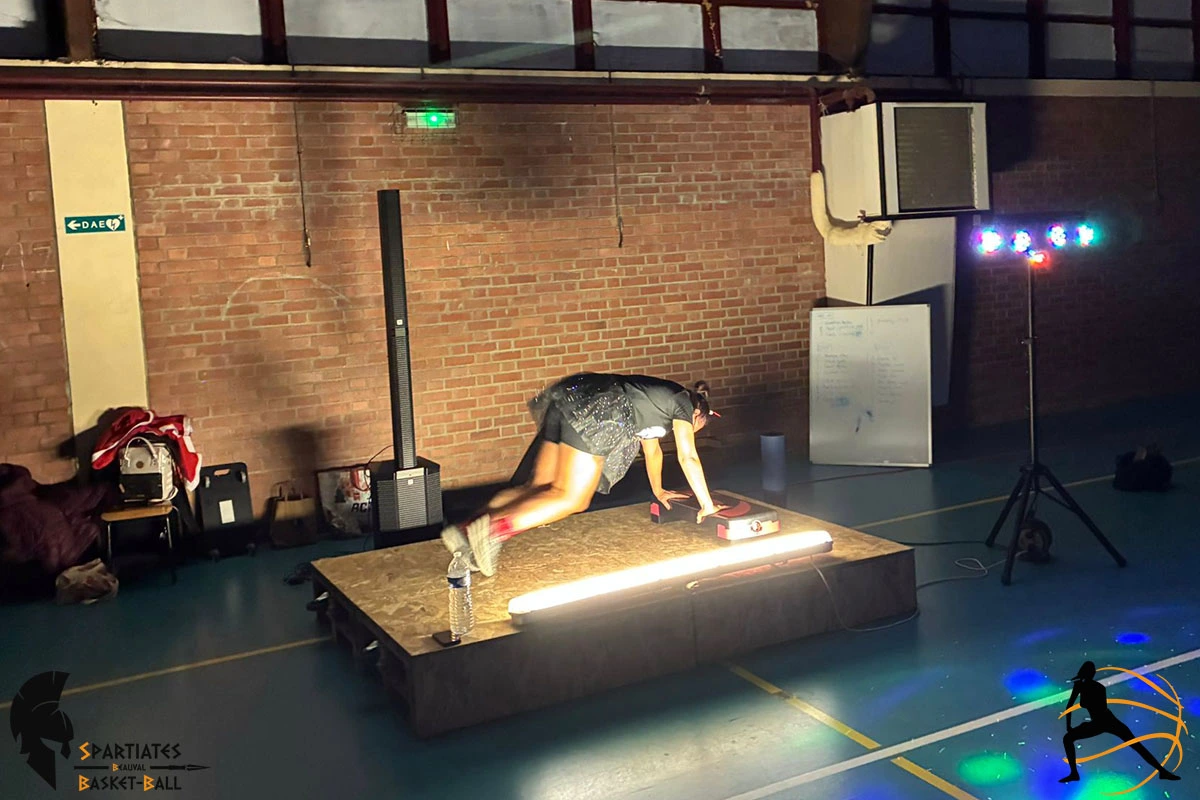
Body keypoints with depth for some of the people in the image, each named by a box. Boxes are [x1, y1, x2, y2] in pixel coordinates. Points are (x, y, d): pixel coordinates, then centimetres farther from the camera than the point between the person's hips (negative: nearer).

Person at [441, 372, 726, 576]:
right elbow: (688, 458, 11)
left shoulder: (659, 400, 37)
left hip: (567, 401, 9)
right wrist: (707, 505, 18)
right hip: (593, 412, -9)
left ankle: (468, 530, -15)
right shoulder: (683, 403, 14)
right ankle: (492, 529, -30)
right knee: (571, 498, -12)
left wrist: (658, 490, 58)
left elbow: (652, 449, 48)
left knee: (540, 487, 2)